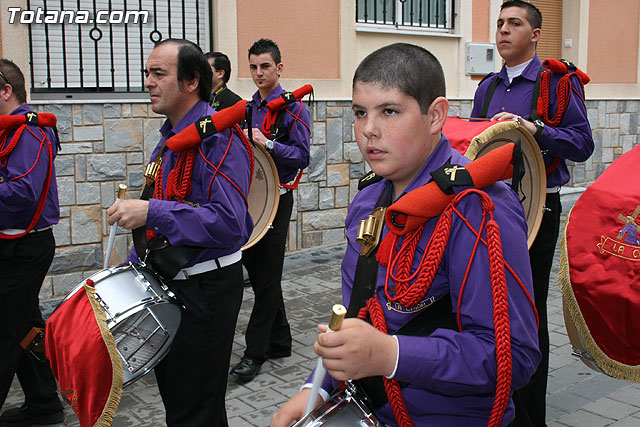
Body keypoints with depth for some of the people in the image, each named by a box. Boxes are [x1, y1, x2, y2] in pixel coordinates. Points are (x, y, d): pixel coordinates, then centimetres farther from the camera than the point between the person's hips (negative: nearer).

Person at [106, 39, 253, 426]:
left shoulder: (219, 137, -19)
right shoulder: (169, 138, 11)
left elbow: (229, 222, -29)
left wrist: (152, 212, -30)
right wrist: (135, 267, 15)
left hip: (207, 289, -9)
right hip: (167, 282, 9)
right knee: (172, 392, 22)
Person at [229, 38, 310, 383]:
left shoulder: (292, 108, -8)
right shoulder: (249, 107, 13)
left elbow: (302, 155, -14)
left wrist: (268, 144, -25)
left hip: (276, 200, -7)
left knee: (266, 277, -2)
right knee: (256, 271, 12)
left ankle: (255, 353, 5)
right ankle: (279, 341, 26)